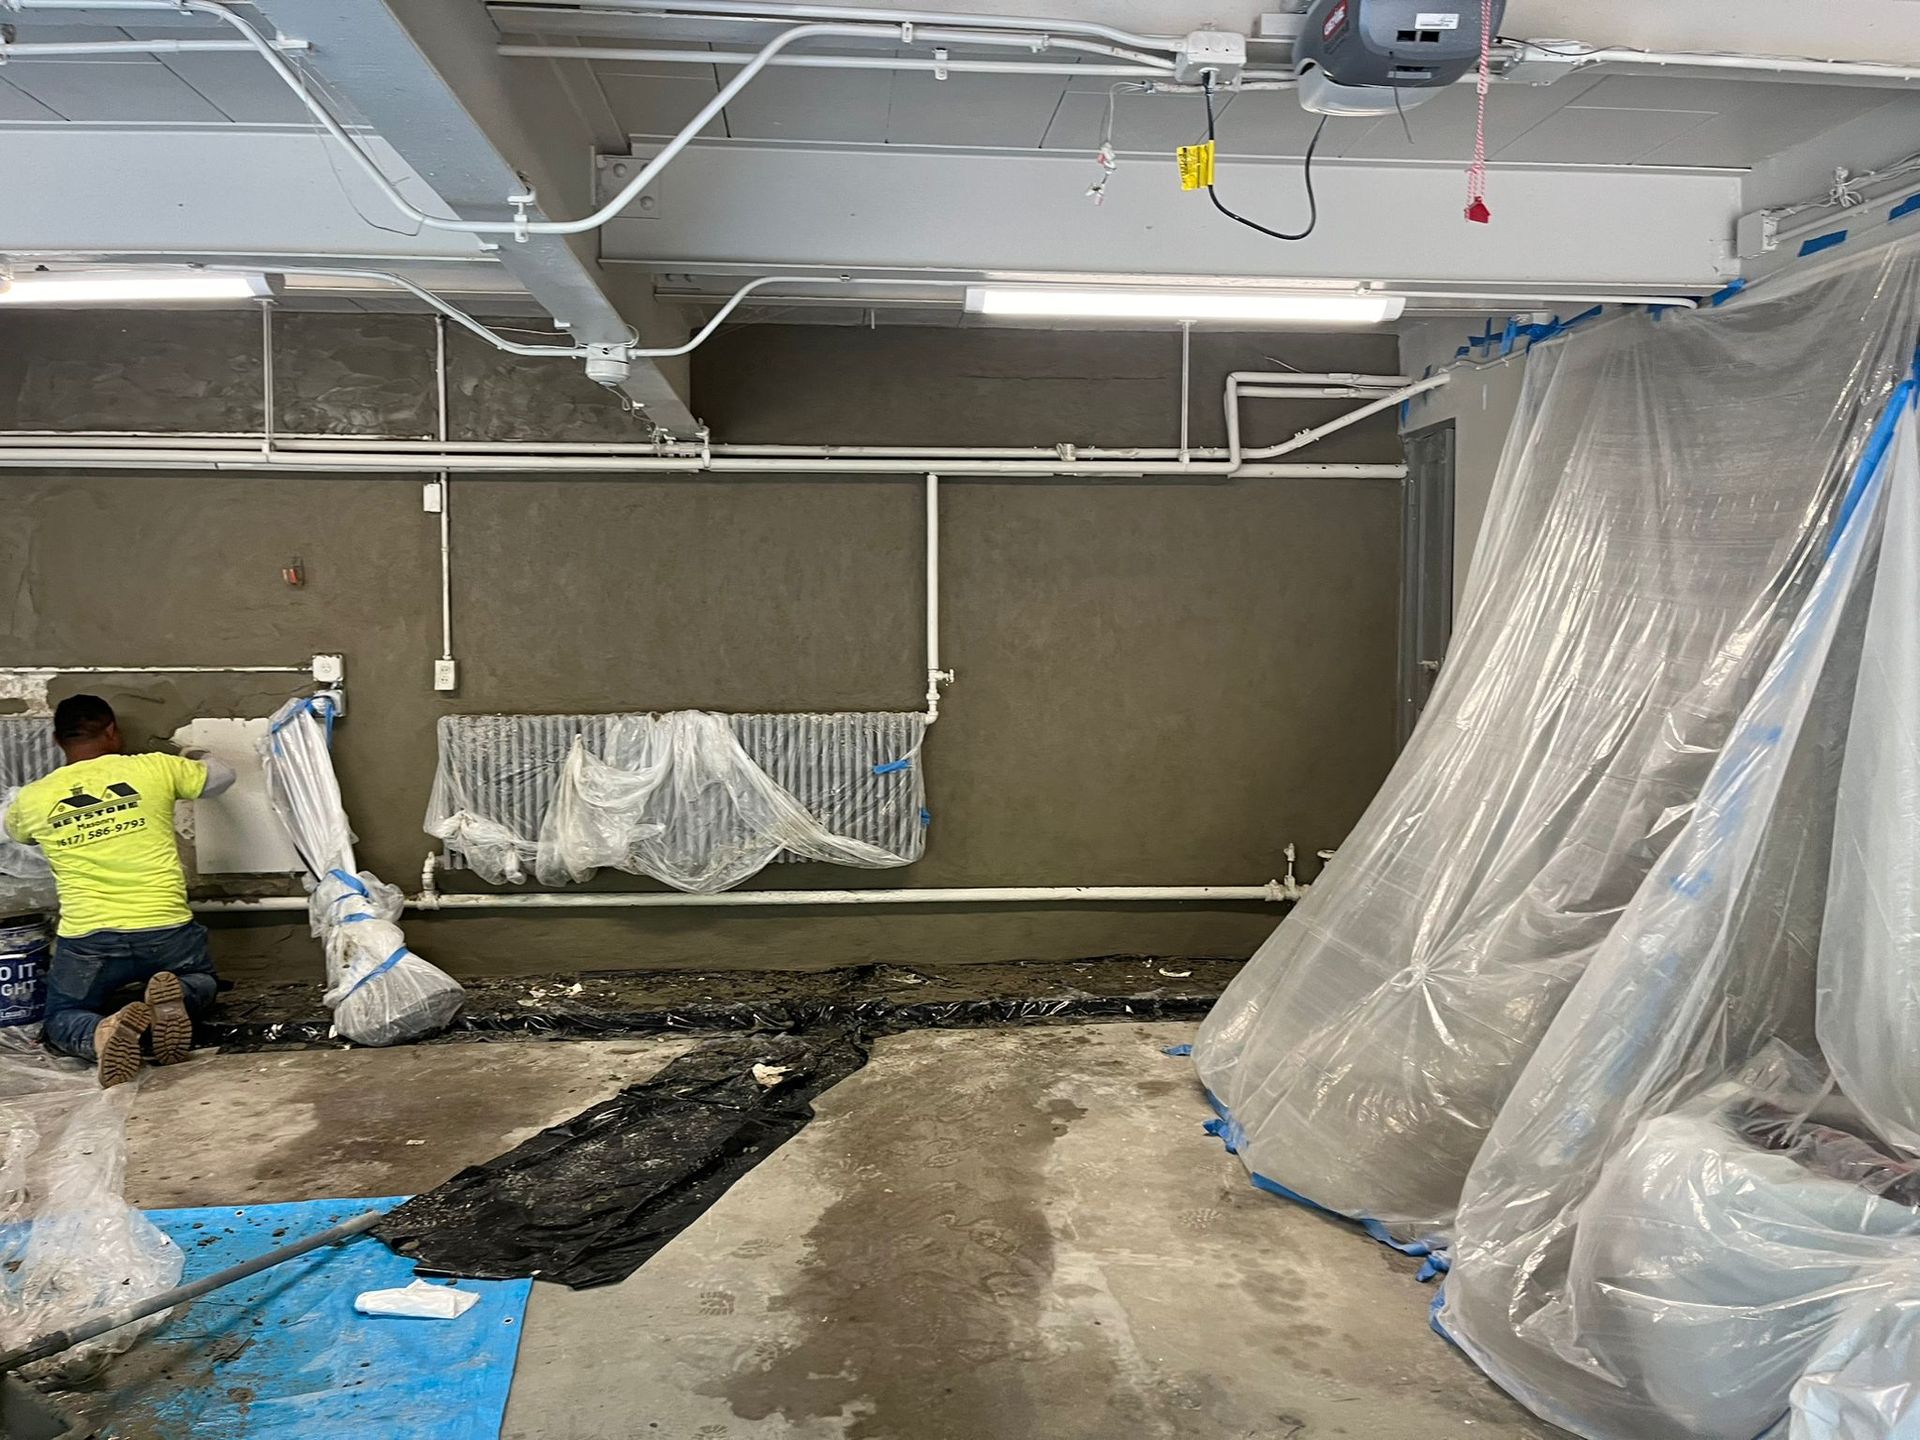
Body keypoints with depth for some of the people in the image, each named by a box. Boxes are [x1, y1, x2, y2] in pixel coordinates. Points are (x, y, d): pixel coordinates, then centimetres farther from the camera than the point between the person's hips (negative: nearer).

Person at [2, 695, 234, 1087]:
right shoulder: (154, 768, -1)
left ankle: (103, 1032, -13)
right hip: (166, 932, 0)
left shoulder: (32, 798, 4)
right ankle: (174, 998, -8)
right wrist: (198, 758, 38)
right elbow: (222, 776, 17)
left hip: (85, 941, 0)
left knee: (61, 1021, 25)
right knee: (202, 981, 30)